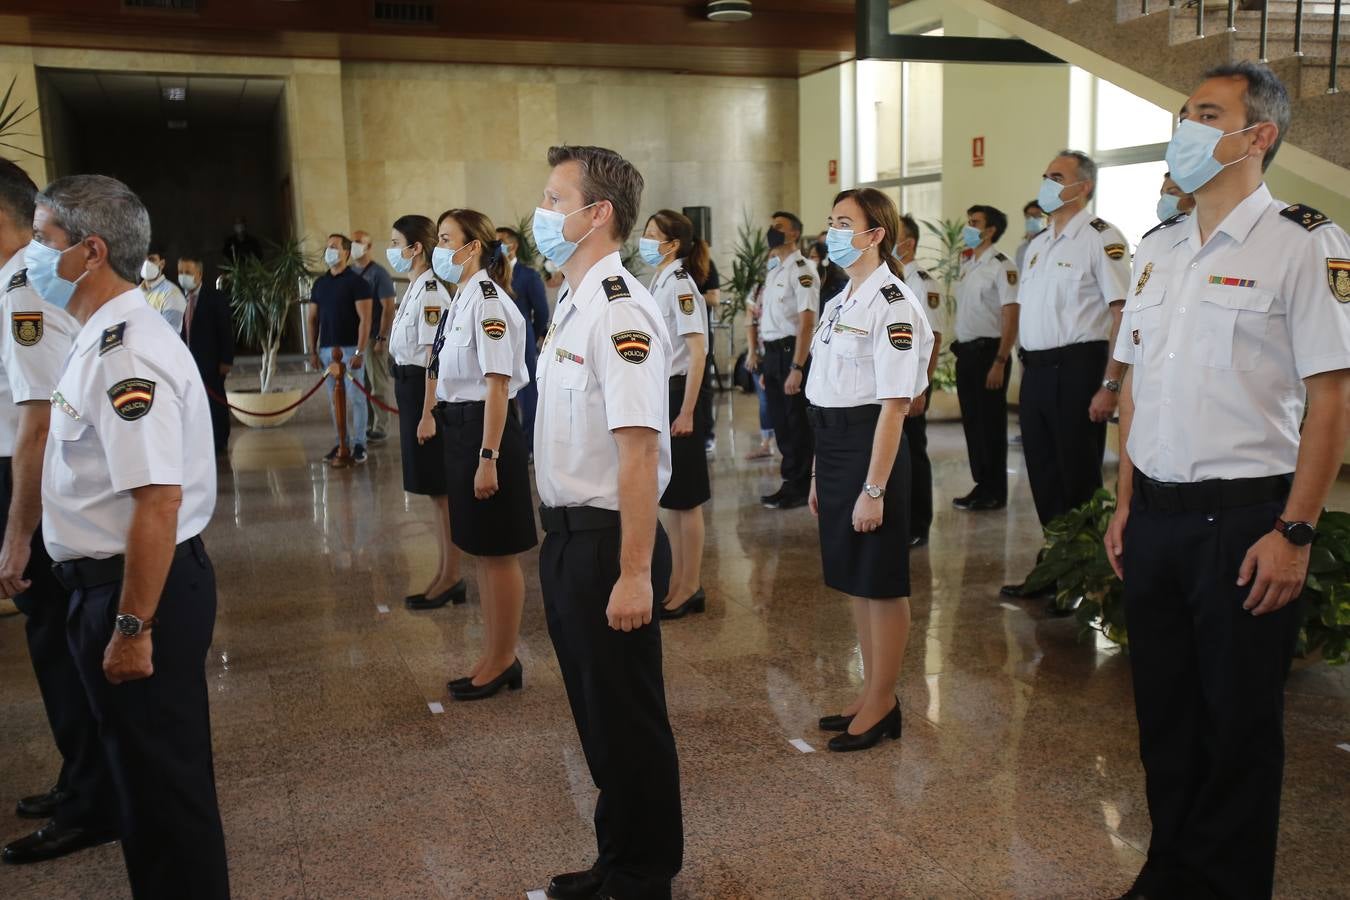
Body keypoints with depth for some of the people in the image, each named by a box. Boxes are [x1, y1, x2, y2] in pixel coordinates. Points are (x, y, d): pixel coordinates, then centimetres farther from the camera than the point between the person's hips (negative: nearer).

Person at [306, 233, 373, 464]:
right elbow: (313, 319, 16)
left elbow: (365, 319, -10)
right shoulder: (319, 283, 13)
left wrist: (359, 352, -16)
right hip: (327, 349, 6)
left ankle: (358, 444, 3)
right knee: (334, 399, 8)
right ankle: (342, 442, 15)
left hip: (350, 348, -5)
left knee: (354, 397, -3)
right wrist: (313, 350, 9)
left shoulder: (356, 282, -5)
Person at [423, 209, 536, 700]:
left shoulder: (487, 302, -16)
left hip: (486, 429, -10)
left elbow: (498, 384, -20)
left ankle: (502, 660, 17)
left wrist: (488, 458, -22)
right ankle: (495, 657, 28)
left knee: (498, 552, 3)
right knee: (481, 550, 16)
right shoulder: (462, 299, 12)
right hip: (459, 428, 10)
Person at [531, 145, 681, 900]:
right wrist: (562, 539, 16)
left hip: (607, 540, -9)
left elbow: (639, 450, -25)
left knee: (630, 718, 8)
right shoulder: (573, 305, 10)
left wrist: (634, 574, -26)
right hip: (567, 535, 9)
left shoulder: (620, 312, -20)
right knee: (596, 711, 21)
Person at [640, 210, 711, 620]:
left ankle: (690, 587, 11)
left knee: (685, 498, 0)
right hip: (659, 394, 9)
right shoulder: (659, 283, 13)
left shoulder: (679, 285, -14)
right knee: (670, 497, 14)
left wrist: (686, 412, -22)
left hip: (678, 394, -9)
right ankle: (677, 582, 24)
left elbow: (697, 354, -19)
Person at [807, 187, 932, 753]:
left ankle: (882, 705, 20)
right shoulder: (841, 301, 13)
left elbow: (894, 403, -18)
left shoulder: (892, 305, -14)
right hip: (833, 447, 9)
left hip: (872, 447, -9)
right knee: (854, 578, 16)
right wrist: (820, 471, 15)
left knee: (881, 582, 4)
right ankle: (872, 695, 31)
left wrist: (874, 489, -20)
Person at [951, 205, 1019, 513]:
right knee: (971, 421, 12)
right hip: (965, 351, 8)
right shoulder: (966, 265, 13)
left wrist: (1000, 362, -19)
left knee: (991, 423, 0)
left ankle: (995, 493, 10)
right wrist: (960, 349, 12)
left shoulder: (1001, 266, -11)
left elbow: (1011, 316, -15)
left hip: (987, 351, -8)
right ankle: (982, 485, 23)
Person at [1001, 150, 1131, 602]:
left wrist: (1110, 385, -20)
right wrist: (1026, 374, 15)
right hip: (1035, 371, 8)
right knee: (1043, 475, 13)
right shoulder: (1039, 244, 16)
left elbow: (1124, 314, -15)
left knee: (1078, 479, 0)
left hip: (1076, 369, -8)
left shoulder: (1101, 238, -9)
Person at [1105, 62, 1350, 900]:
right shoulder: (1159, 249, 11)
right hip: (1155, 517, 6)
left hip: (1241, 520, -5)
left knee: (1239, 721, 8)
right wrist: (1126, 504, 11)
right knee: (1163, 705, 15)